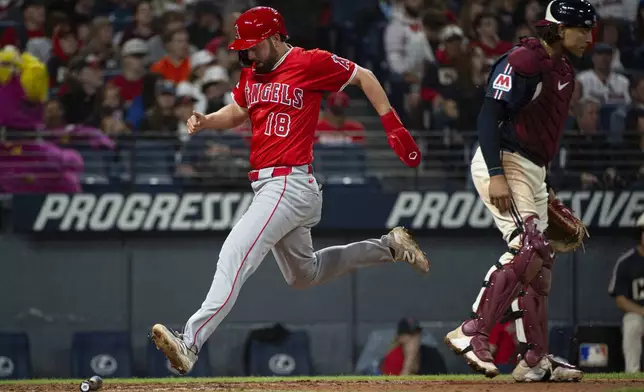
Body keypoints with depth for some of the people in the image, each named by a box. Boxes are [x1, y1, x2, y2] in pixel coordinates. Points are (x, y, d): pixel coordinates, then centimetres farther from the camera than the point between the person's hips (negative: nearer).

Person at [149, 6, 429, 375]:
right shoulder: (252, 74, 13)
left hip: (291, 184, -10)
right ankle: (388, 248, 37)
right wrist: (205, 120, 7)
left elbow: (364, 77, 0)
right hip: (268, 187, 10)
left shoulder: (311, 63, -9)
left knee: (235, 255, -23)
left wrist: (394, 126, -4)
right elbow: (238, 111, 28)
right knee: (304, 274, 23)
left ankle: (191, 342, -32)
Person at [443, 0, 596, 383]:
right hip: (504, 164, -10)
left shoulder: (563, 70, 15)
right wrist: (496, 175, -28)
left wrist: (545, 187, 20)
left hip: (533, 170, 10)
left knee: (539, 263, 9)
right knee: (528, 250, -21)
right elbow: (489, 116, -21)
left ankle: (535, 359, 12)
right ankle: (472, 333, -18)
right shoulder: (523, 61, -15)